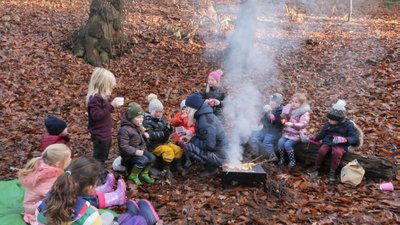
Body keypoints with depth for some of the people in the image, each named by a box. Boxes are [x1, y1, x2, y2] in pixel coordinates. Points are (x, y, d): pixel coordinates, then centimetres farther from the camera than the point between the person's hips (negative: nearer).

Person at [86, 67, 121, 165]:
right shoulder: (95, 98, -24)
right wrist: (111, 106, -30)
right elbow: (96, 115, -31)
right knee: (98, 157, 4)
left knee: (103, 156, 26)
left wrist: (112, 104, 4)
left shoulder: (101, 96, 7)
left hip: (105, 133, 10)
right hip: (99, 135, -10)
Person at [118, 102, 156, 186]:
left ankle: (144, 174, 6)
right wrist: (135, 152, -33)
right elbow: (123, 146, -25)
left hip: (140, 150, 8)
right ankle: (133, 176, -7)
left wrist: (144, 134, 6)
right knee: (143, 160, -31)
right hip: (129, 155, -8)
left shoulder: (138, 126, 8)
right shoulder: (124, 130, -21)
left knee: (152, 157, -16)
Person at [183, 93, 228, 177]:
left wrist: (193, 140, -15)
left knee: (188, 147, -18)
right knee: (192, 142, 15)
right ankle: (211, 165, 12)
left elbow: (209, 145, -27)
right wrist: (191, 137, 5)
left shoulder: (204, 122, -24)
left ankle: (210, 168, -4)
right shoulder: (207, 115, 7)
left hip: (218, 157, -10)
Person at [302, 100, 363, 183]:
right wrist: (309, 138, -2)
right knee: (322, 150, -28)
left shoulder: (348, 125, -9)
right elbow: (321, 135, 11)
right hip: (328, 142, 3)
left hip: (340, 145, -3)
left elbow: (355, 138, -11)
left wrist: (343, 139, -30)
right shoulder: (328, 124, 2)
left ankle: (333, 172, -18)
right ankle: (316, 167, -4)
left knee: (337, 152, -36)